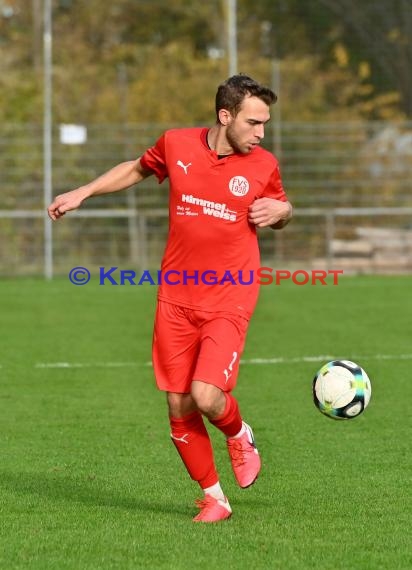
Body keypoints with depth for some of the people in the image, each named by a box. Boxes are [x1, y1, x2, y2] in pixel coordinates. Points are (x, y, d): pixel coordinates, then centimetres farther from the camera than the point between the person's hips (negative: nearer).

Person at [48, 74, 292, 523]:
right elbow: (138, 169, 21)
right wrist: (83, 192, 17)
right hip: (176, 300, 2)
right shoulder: (176, 145, -1)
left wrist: (280, 211, -7)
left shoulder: (263, 166, -2)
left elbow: (280, 209, 17)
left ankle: (239, 436, 17)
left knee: (207, 397, -18)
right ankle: (213, 498, 18)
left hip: (228, 301, -2)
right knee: (179, 408, 1)